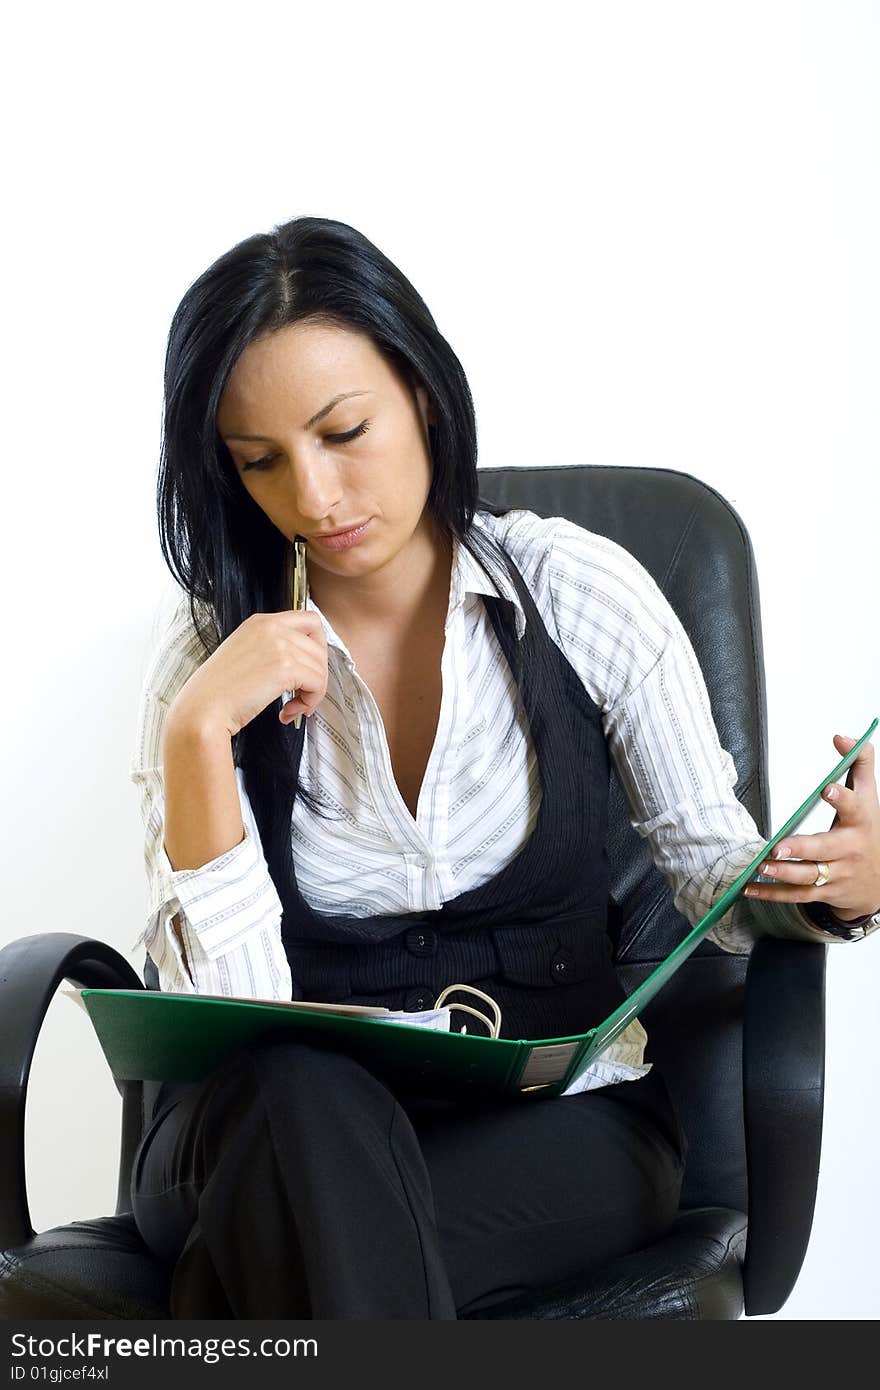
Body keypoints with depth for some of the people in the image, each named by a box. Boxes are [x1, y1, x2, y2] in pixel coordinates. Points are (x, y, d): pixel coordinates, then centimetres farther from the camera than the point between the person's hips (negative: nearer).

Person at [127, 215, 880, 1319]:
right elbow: (223, 1007, -11)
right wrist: (199, 733, -21)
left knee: (290, 1226, -33)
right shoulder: (210, 656, -1)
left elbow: (715, 870, 5)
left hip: (558, 1120, -1)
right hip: (282, 1131, 2)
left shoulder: (581, 591, -1)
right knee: (298, 1097, -35)